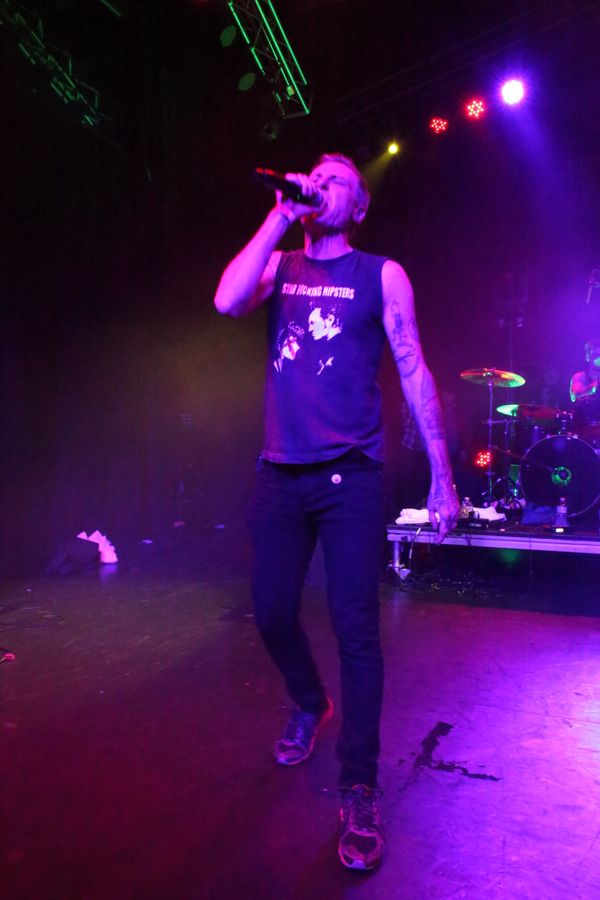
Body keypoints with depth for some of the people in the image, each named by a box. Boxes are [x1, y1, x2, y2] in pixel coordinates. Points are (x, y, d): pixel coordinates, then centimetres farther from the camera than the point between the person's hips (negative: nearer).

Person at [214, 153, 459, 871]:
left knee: (355, 628, -4)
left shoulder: (381, 275, 4)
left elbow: (414, 373, 2)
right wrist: (282, 214, -6)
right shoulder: (278, 266, 12)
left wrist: (442, 478, -1)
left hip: (350, 475, -3)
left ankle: (358, 790, 12)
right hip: (279, 474, 4)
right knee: (272, 614, 11)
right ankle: (308, 706, 41)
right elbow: (227, 301, -10)